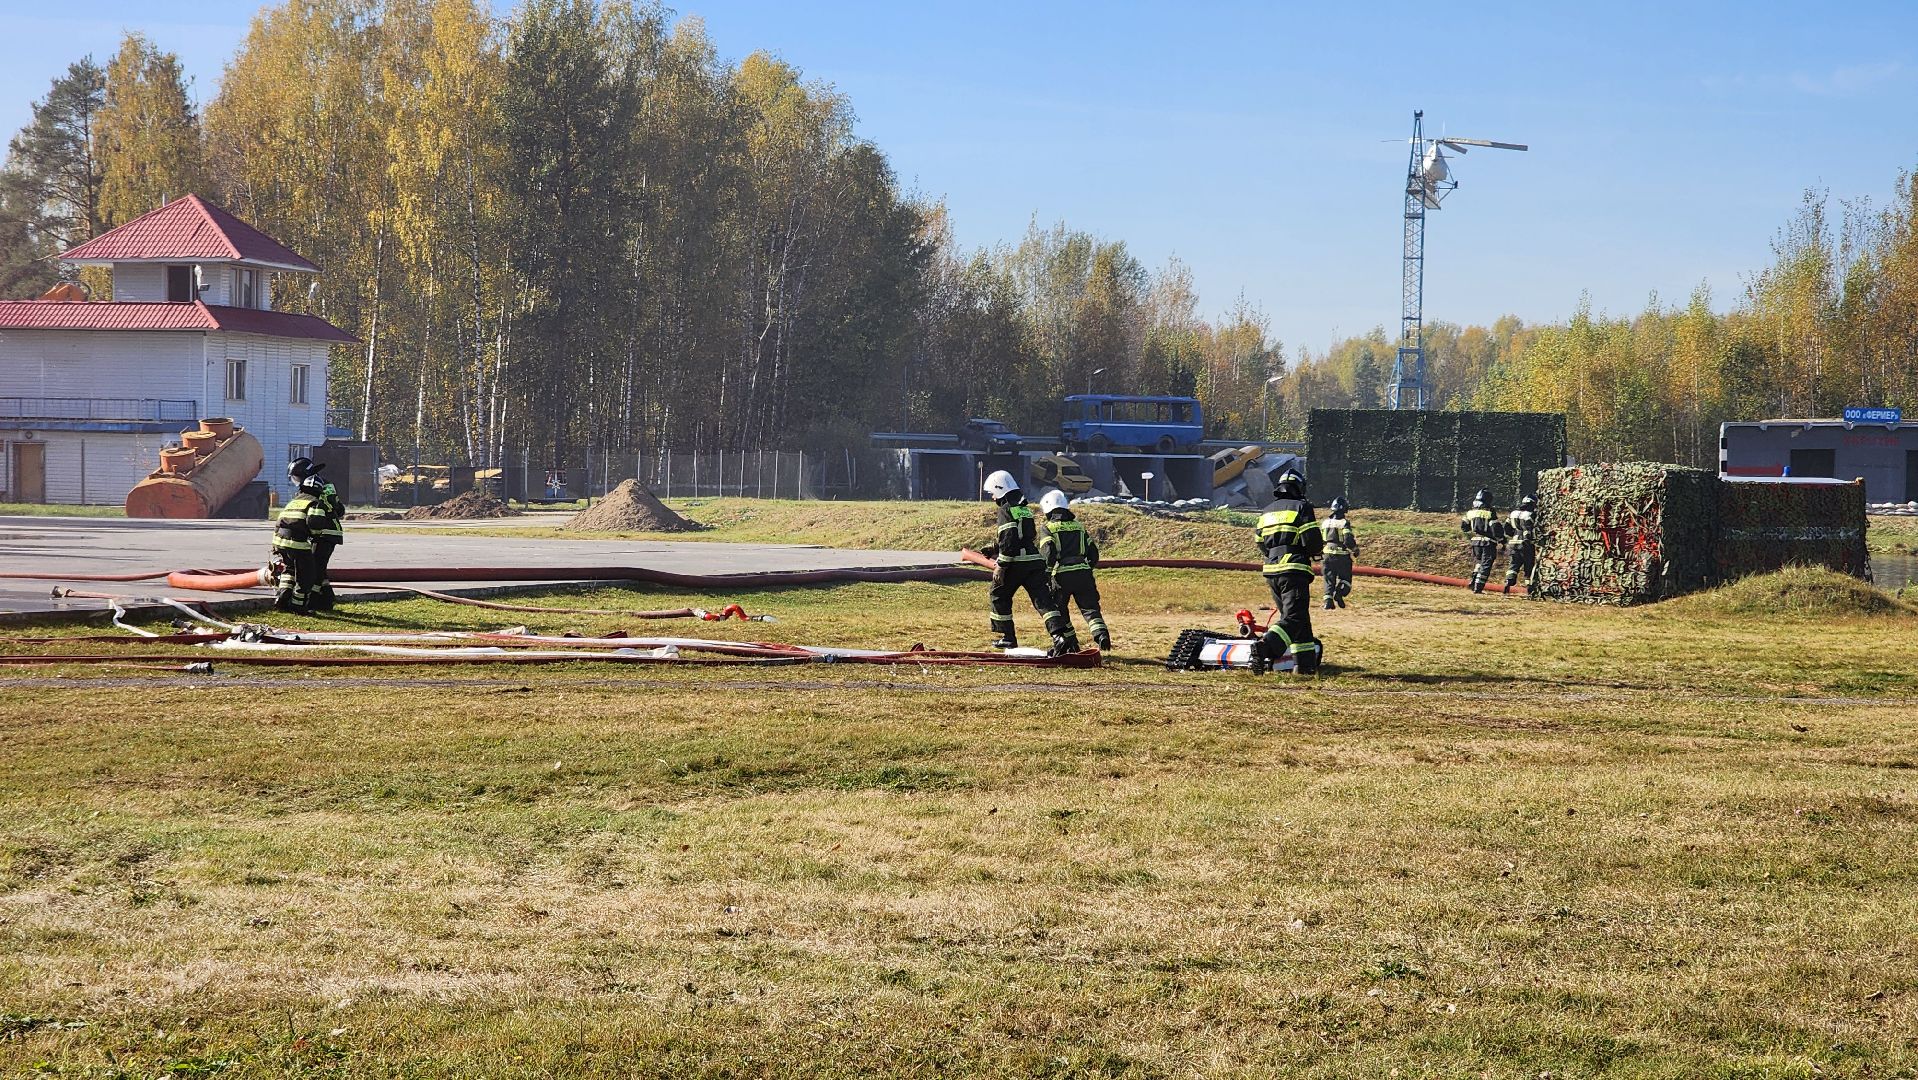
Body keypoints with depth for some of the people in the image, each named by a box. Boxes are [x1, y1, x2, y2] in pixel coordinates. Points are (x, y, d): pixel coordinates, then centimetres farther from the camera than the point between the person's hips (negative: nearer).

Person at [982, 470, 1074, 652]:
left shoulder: (1006, 509, -7)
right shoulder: (1025, 509, 20)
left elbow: (1008, 540, -17)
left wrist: (1000, 567, -15)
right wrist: (994, 547, 32)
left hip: (1017, 562, -7)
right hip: (1035, 560, 7)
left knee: (998, 595, 14)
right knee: (1042, 599, -2)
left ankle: (1008, 637, 16)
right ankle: (1059, 635, -20)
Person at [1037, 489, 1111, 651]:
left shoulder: (1048, 528, 6)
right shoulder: (1079, 526, 20)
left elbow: (1048, 552, -9)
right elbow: (1093, 551, 18)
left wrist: (1047, 574, -5)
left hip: (1061, 575, -3)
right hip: (1083, 573, 3)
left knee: (1059, 609, 16)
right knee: (1090, 608, 3)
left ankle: (1070, 643, 12)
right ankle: (1101, 634, -24)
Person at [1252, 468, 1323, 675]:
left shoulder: (1267, 512, 17)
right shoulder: (1301, 508, -3)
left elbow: (1260, 543, 17)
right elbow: (1312, 541, -11)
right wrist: (1316, 551, 11)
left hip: (1271, 571, 7)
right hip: (1295, 571, -7)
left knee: (1295, 616, 17)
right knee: (1294, 618, -12)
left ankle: (1305, 662, 17)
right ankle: (1265, 646, -34)